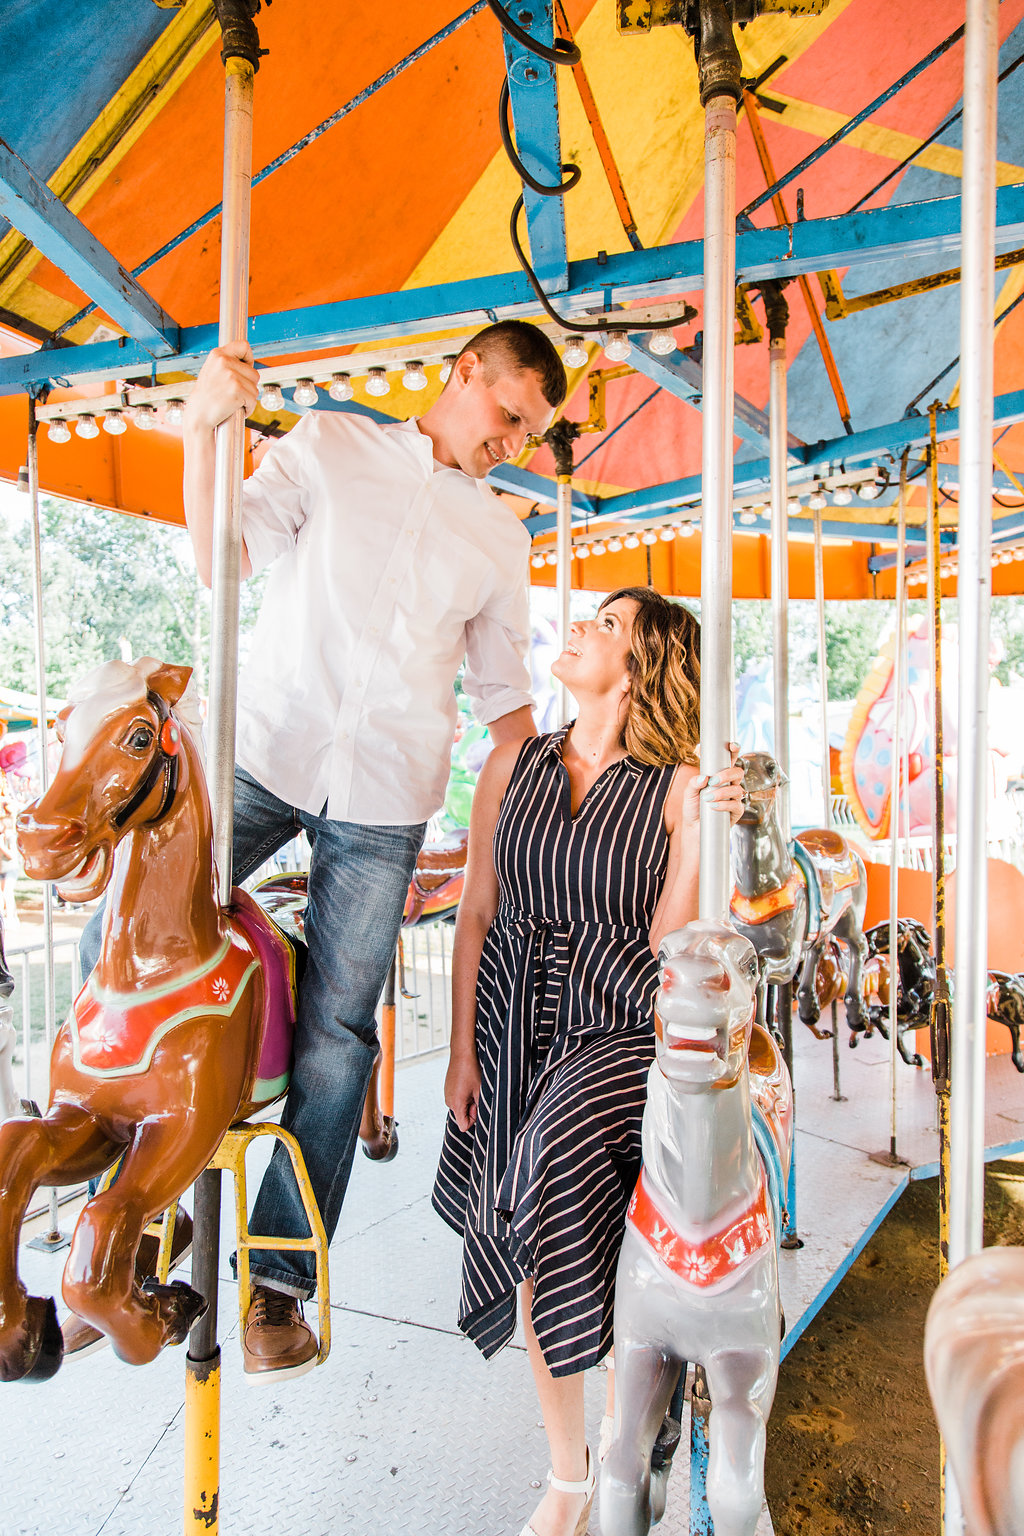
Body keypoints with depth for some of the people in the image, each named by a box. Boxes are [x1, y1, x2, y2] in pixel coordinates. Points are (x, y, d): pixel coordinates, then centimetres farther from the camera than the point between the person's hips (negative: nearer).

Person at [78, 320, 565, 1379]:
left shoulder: (502, 540, 13)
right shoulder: (332, 446, 8)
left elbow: (503, 694, 15)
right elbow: (224, 559, -1)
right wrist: (204, 430, -15)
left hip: (386, 794, 1)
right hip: (262, 749, 0)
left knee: (336, 1029, 1)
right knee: (119, 934, -9)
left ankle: (280, 1279, 16)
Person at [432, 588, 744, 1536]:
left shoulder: (679, 789, -7)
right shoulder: (513, 766, 3)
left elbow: (666, 945, -12)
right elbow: (476, 914, 5)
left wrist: (701, 833, -23)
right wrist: (461, 1051, 2)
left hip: (622, 1029, -3)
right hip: (515, 1029, 4)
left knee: (558, 1152, -30)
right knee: (534, 1249, 9)